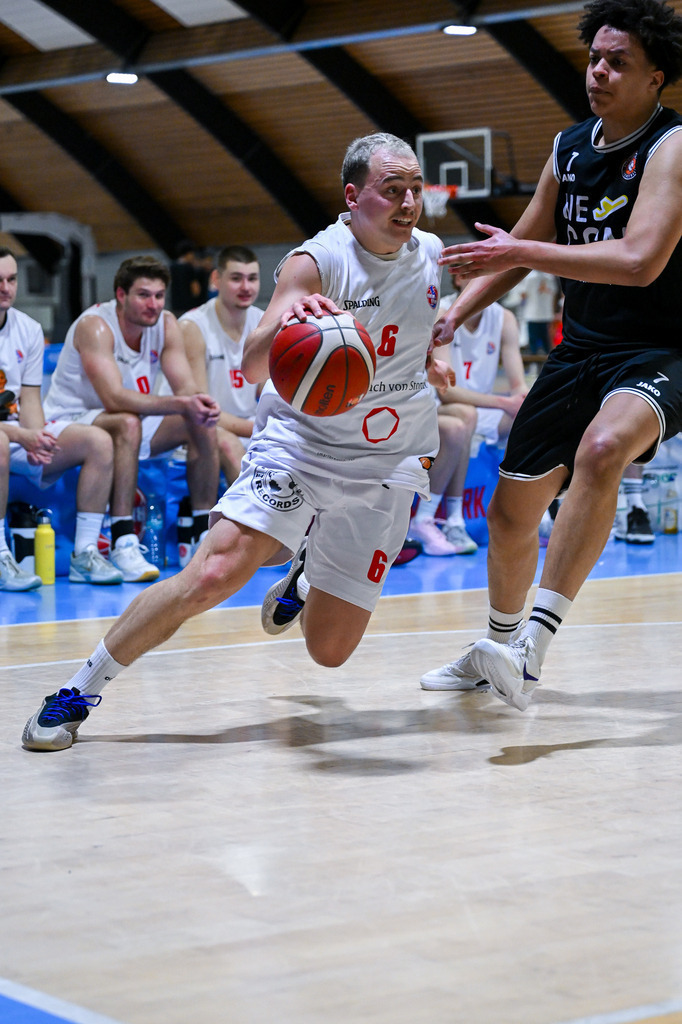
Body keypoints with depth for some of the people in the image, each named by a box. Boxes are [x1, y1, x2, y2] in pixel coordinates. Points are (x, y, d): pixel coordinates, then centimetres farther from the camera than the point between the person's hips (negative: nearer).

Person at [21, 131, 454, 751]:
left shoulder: (431, 253, 2)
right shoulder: (317, 261, -14)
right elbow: (253, 366, -27)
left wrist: (428, 362, 7)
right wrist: (285, 322, -47)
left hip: (385, 465, 4)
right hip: (298, 442, -4)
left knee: (329, 651, 1)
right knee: (213, 575, -26)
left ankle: (307, 569, 38)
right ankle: (82, 690, -10)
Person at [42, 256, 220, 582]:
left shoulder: (166, 324, -3)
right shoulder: (95, 326, -24)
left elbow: (185, 386, -9)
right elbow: (114, 399, -35)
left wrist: (201, 402, -34)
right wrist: (180, 404, -43)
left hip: (128, 424, 7)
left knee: (203, 425, -8)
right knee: (127, 423, -37)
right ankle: (123, 545, -39)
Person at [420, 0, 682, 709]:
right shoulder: (569, 148, 7)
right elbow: (519, 249, 20)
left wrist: (521, 253, -26)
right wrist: (454, 315, 7)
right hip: (581, 351, 7)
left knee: (602, 447, -38)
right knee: (511, 511, 11)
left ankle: (535, 643, -36)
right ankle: (498, 649, 36)